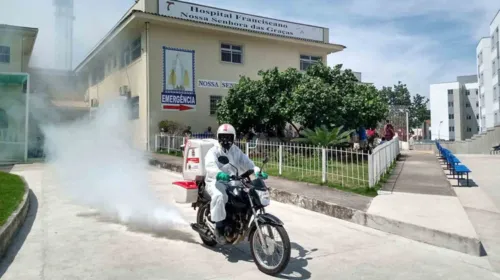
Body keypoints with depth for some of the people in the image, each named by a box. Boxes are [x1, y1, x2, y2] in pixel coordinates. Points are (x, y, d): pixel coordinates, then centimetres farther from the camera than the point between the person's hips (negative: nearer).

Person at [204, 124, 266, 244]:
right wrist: (218, 173, -46)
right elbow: (210, 165, -23)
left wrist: (257, 171, -15)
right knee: (219, 196, -36)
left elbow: (246, 162, 5)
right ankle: (219, 228, -25)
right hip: (216, 181, -5)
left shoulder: (236, 151, 16)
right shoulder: (214, 151, -3)